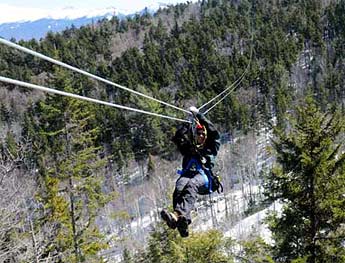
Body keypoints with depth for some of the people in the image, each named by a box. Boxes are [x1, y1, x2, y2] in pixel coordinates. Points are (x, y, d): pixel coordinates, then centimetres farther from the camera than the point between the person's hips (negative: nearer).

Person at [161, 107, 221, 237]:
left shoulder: (211, 148, 30)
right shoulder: (189, 148, 38)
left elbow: (214, 133, 17)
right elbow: (177, 138, 28)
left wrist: (199, 115, 17)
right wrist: (189, 123, 27)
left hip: (203, 177, -2)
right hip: (187, 174, 3)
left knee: (191, 185, -39)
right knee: (180, 187, -35)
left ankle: (178, 214, -64)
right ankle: (183, 223, -57)